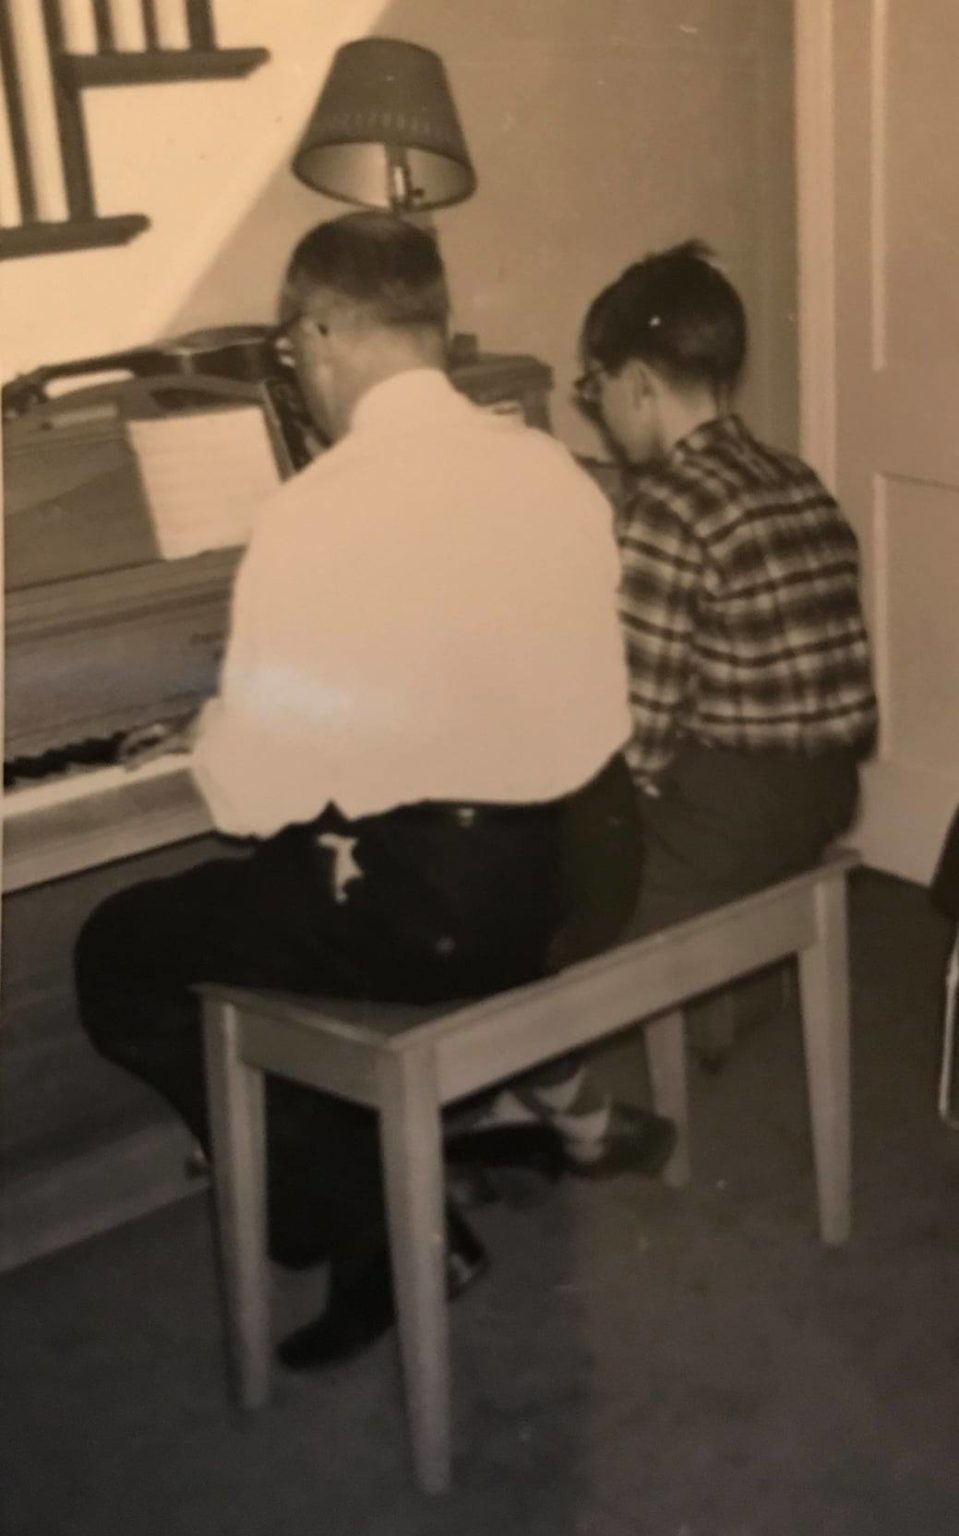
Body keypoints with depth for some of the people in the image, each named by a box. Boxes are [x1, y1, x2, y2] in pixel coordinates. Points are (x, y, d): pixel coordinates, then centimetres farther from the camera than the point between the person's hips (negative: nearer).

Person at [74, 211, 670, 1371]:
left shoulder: (319, 510, -18)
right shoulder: (553, 468, 3)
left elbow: (253, 795, -16)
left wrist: (213, 738, 7)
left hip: (424, 897, -8)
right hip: (567, 865, 8)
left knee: (119, 956, 12)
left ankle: (374, 1225, 10)